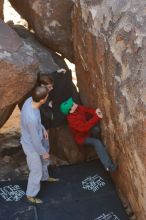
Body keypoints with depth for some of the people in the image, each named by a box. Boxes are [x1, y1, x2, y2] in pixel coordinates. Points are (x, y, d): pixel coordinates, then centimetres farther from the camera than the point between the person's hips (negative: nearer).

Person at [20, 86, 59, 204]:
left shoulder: (30, 100, -18)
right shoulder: (31, 118, -43)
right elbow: (35, 139, -28)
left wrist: (43, 128, 9)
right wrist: (44, 152, -13)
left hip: (38, 139, 8)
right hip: (31, 145, -8)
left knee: (44, 161, 32)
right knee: (36, 171, 13)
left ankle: (45, 177, 61)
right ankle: (31, 195, 36)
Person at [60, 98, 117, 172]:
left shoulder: (78, 108, -11)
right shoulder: (72, 120, -32)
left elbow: (88, 110, -8)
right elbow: (85, 128, -40)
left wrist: (96, 112, -32)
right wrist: (97, 117, -44)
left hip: (88, 131, 7)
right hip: (82, 137, -7)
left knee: (96, 129, -28)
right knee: (97, 142, -29)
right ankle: (108, 166, -29)